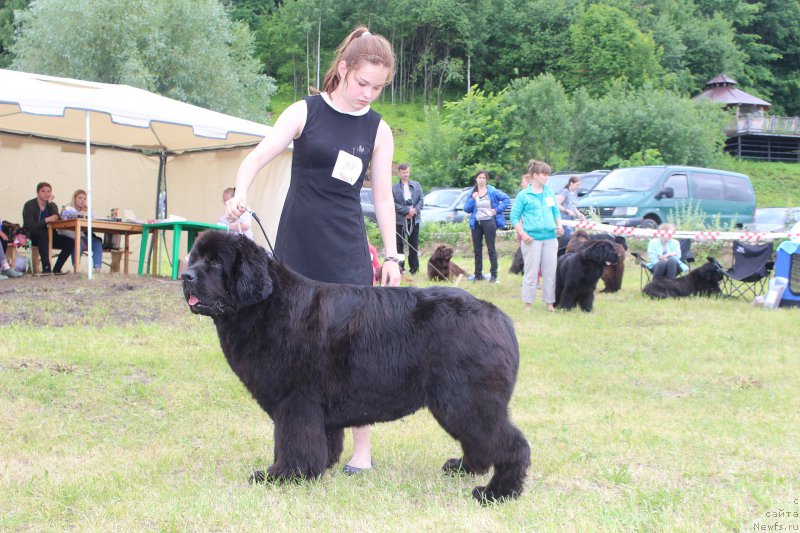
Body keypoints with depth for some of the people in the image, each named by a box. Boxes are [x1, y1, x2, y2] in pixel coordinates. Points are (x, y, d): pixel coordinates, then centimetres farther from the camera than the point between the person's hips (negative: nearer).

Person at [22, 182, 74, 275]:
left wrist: (50, 203, -15)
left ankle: (56, 269, -13)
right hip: (32, 237, -5)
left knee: (70, 242, -15)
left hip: (48, 237, 5)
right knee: (43, 233, -39)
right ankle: (46, 268, -44)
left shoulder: (52, 205, 7)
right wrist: (46, 220, -34)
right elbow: (31, 227, -22)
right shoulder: (29, 205, -9)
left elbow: (57, 219, -14)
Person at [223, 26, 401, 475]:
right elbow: (259, 157, -8)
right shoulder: (305, 112, 0)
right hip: (297, 243, 0)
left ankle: (362, 449, 2)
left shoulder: (378, 130, 4)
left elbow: (383, 196, 7)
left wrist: (392, 255, 4)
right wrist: (241, 194, -28)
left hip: (347, 249, 0)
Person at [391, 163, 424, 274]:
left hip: (414, 219, 2)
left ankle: (414, 268, 10)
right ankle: (400, 268, 2)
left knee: (414, 245, 5)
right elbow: (393, 204, -8)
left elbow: (421, 200, 5)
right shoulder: (394, 188, -1)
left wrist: (414, 211, -11)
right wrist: (407, 210, -15)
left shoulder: (416, 185, 9)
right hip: (400, 220, -2)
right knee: (399, 245, -1)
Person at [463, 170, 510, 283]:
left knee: (491, 249, -4)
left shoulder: (492, 192, -3)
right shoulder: (472, 193, 9)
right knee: (477, 250, 9)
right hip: (476, 223, 5)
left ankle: (493, 275, -1)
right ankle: (478, 274, 18)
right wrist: (472, 199, -10)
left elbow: (506, 199, -4)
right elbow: (466, 209, 5)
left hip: (489, 222, -5)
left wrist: (497, 210, -9)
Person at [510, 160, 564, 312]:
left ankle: (549, 302, 13)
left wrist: (559, 225, 2)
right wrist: (523, 234, -12)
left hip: (550, 237, 5)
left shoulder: (550, 193, 13)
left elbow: (556, 212, 20)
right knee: (531, 272, -2)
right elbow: (515, 217, -2)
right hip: (532, 239, -4)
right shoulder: (523, 195, -1)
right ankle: (528, 303, 7)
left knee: (550, 271, 5)